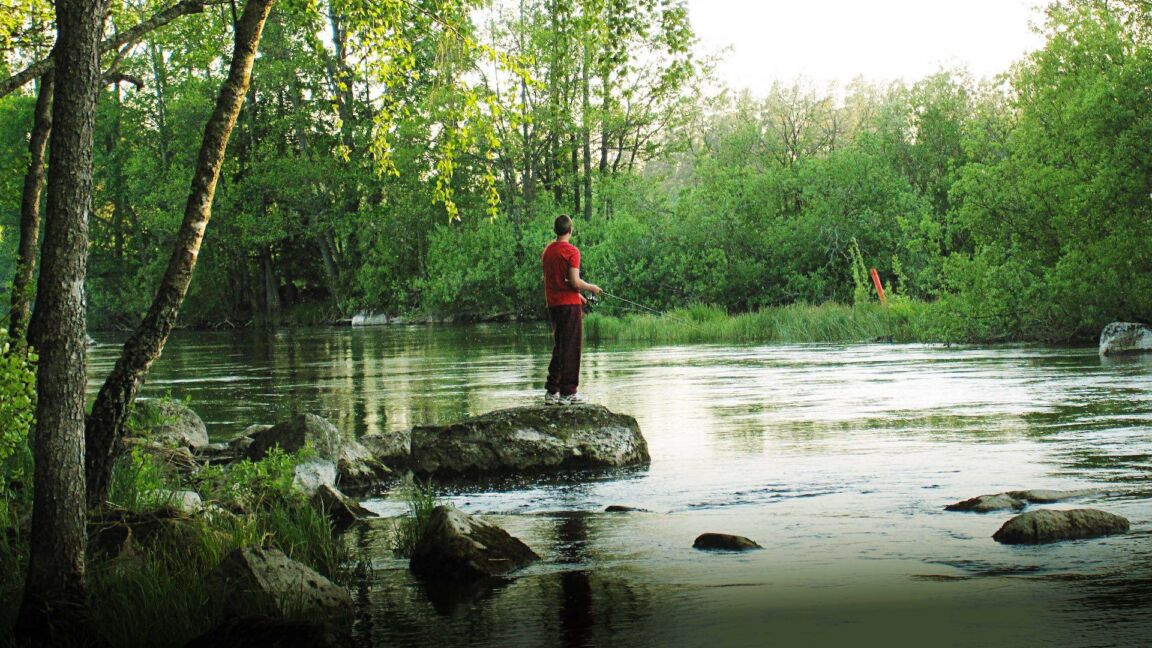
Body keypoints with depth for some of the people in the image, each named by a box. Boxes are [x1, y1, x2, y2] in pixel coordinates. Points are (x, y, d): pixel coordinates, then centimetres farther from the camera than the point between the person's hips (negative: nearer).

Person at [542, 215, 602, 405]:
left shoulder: (547, 250, 11)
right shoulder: (571, 251, -13)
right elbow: (575, 281, -18)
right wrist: (591, 288, 0)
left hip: (553, 304, 7)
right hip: (569, 304, -7)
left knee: (559, 347, 15)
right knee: (571, 348, -1)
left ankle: (551, 391, 14)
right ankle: (568, 393, -1)